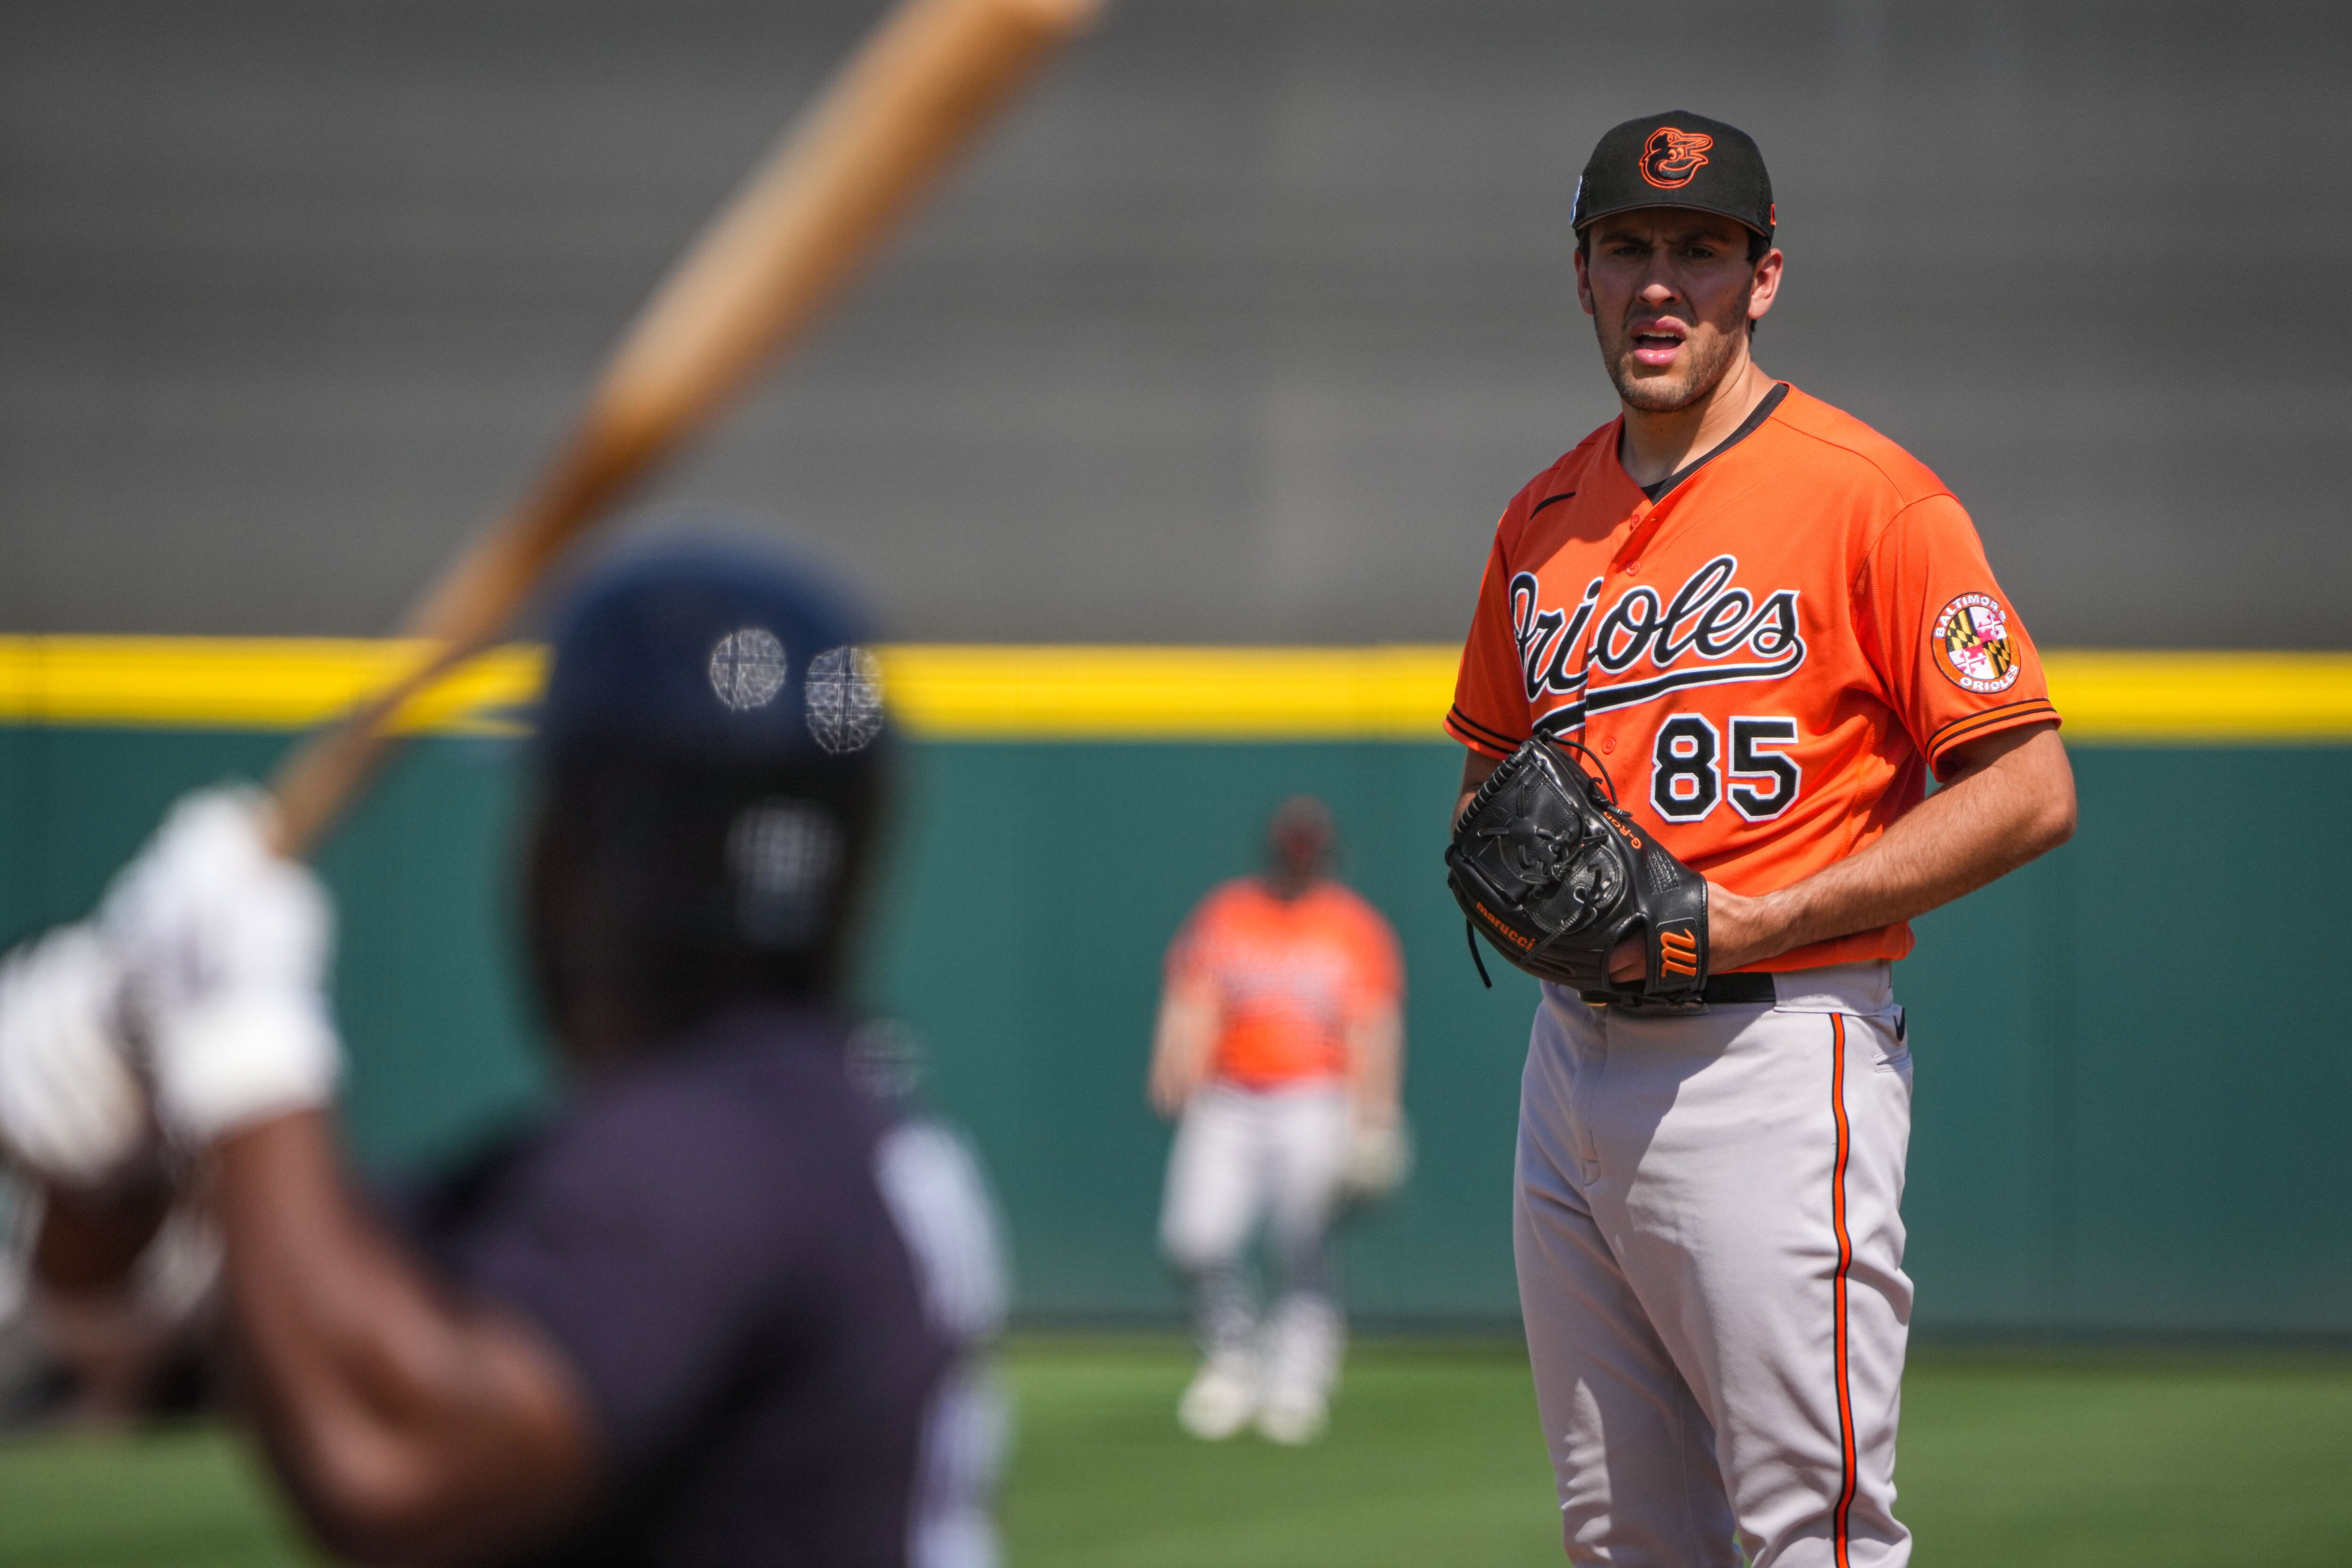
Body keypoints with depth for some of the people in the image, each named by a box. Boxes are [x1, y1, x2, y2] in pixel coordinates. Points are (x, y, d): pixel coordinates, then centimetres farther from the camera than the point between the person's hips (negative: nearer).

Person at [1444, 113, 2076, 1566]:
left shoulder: (1871, 496, -8)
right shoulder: (1546, 517, 14)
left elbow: (2031, 792, -13)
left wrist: (1759, 919, -18)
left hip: (1777, 1058, -7)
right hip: (1573, 1054, 7)